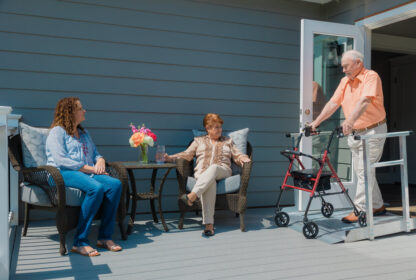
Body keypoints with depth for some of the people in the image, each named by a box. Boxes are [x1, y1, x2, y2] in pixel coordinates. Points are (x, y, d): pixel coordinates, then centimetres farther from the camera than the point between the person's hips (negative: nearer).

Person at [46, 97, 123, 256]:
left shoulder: (83, 133, 28)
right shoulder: (57, 131, 3)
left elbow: (95, 154, 29)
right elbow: (61, 161, -11)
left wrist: (100, 161, 2)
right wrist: (90, 169, -14)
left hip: (87, 173, 7)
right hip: (64, 173, -7)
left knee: (115, 184, -23)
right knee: (96, 188, -36)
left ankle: (105, 237, -20)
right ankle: (80, 242, -30)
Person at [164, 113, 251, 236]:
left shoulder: (228, 141, 28)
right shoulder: (199, 140, 26)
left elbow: (237, 155, 21)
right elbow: (187, 154, 15)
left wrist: (243, 158, -4)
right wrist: (170, 157, -1)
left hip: (222, 171, 1)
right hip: (202, 173, -1)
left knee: (213, 168, -38)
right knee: (210, 182, -38)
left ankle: (192, 196, -55)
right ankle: (209, 224, -48)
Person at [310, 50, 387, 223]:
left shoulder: (371, 77, -12)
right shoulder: (345, 81, 11)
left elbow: (365, 101, -28)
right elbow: (333, 103, 8)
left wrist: (350, 120, -42)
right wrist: (317, 121, -1)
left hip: (373, 131, -8)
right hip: (355, 132, 8)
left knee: (364, 171, -8)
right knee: (360, 171, 11)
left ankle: (360, 210, -2)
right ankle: (377, 206, 24)